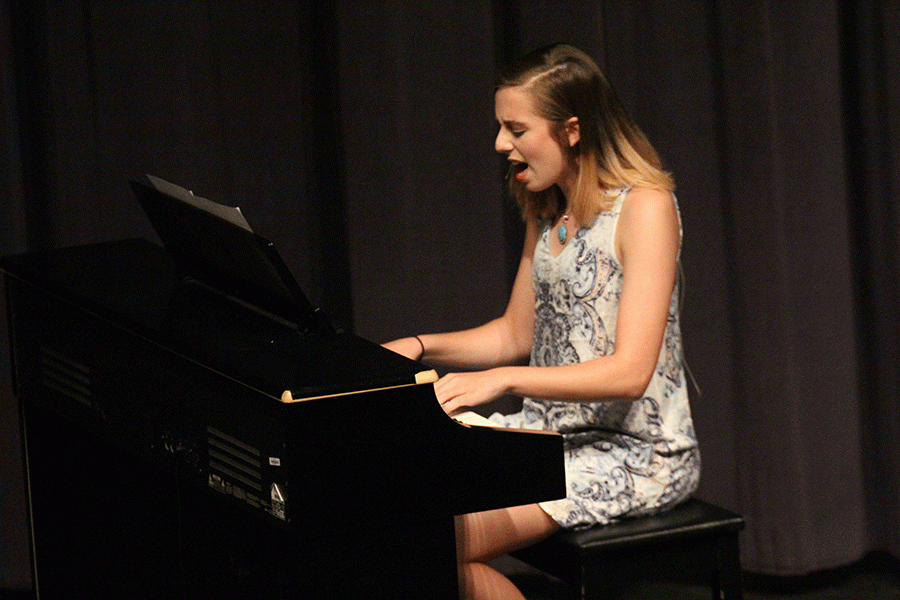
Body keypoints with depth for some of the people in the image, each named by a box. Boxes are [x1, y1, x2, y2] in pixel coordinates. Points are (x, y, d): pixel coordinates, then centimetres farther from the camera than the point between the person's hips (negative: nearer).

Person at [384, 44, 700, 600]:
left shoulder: (645, 204, -16)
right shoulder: (548, 211, 10)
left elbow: (631, 373, -24)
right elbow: (517, 333, 20)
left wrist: (503, 379, -32)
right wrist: (419, 346, 5)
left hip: (637, 450, -8)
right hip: (554, 426, 8)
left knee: (448, 539, -23)